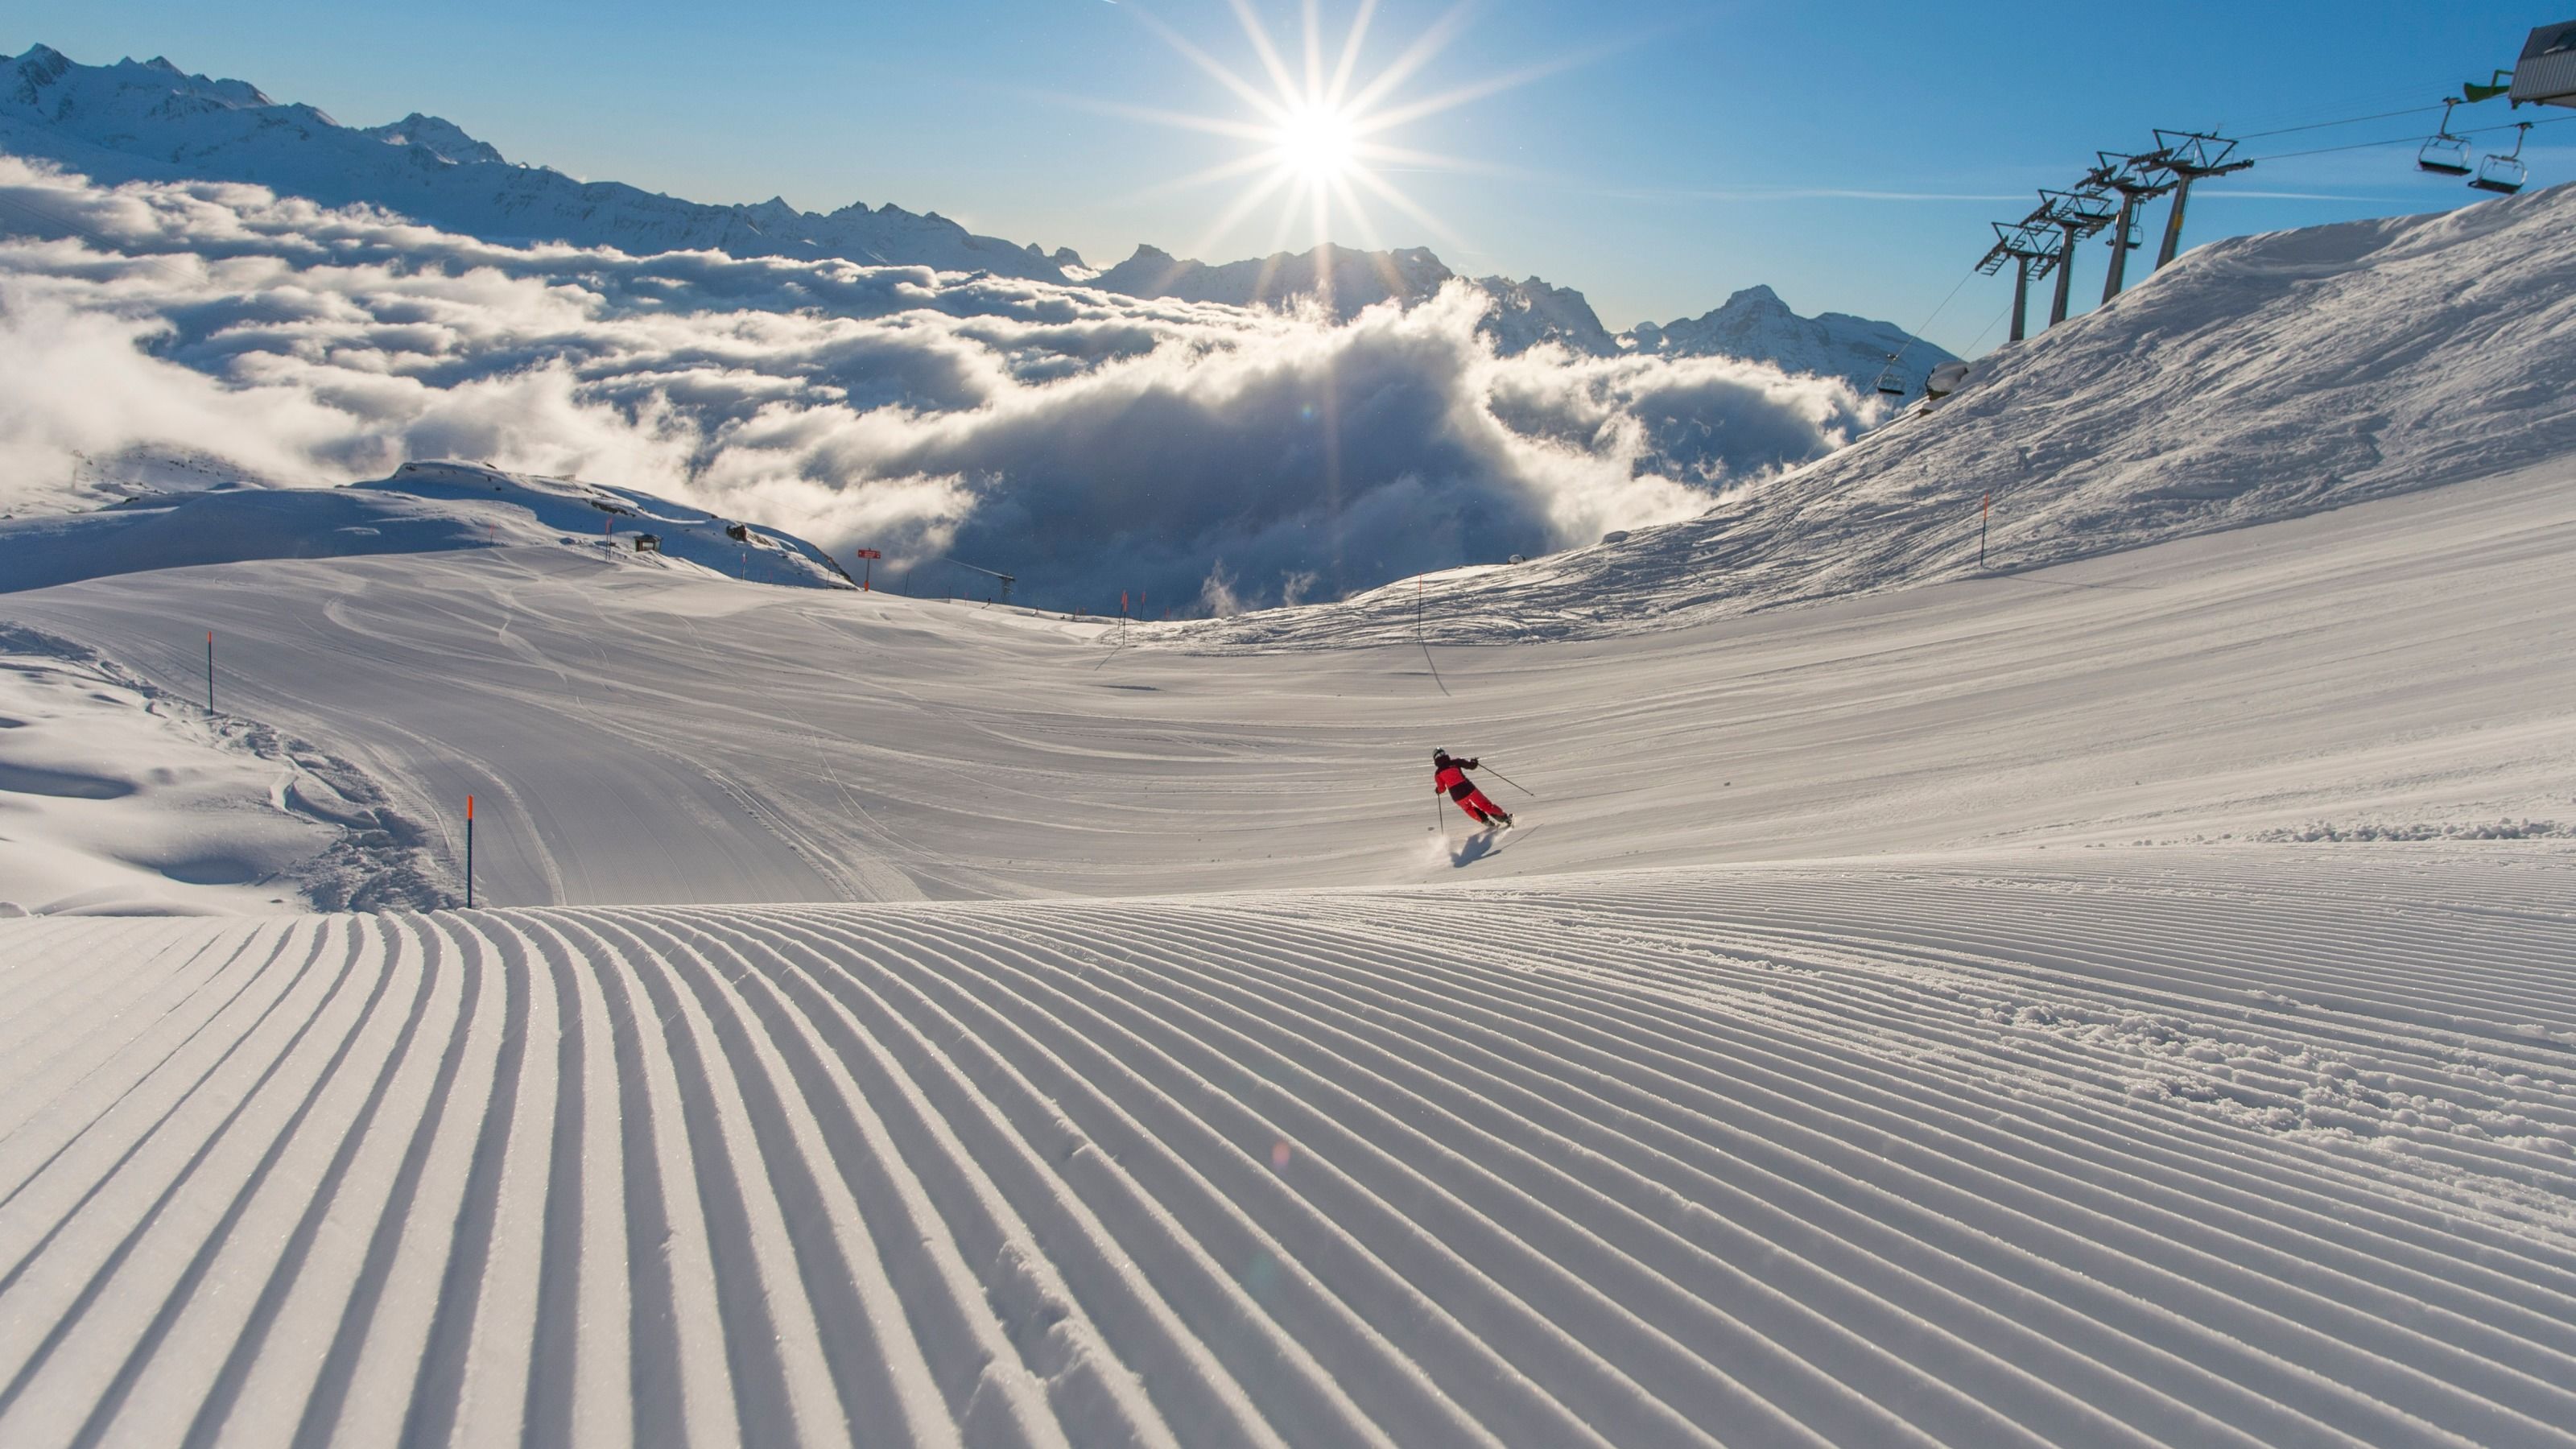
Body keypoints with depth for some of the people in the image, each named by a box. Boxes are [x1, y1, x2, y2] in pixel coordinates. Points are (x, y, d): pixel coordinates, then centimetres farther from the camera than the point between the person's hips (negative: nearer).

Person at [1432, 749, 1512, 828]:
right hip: (1468, 789, 0)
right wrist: (1474, 762, 26)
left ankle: (1487, 822, 21)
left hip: (1457, 797, 0)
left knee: (1470, 810, 26)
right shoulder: (1455, 763, 4)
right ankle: (1504, 817, 9)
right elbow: (1471, 766, 3)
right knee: (1485, 804, 11)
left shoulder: (1438, 773, 4)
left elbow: (1442, 789, 5)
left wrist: (1437, 790, 27)